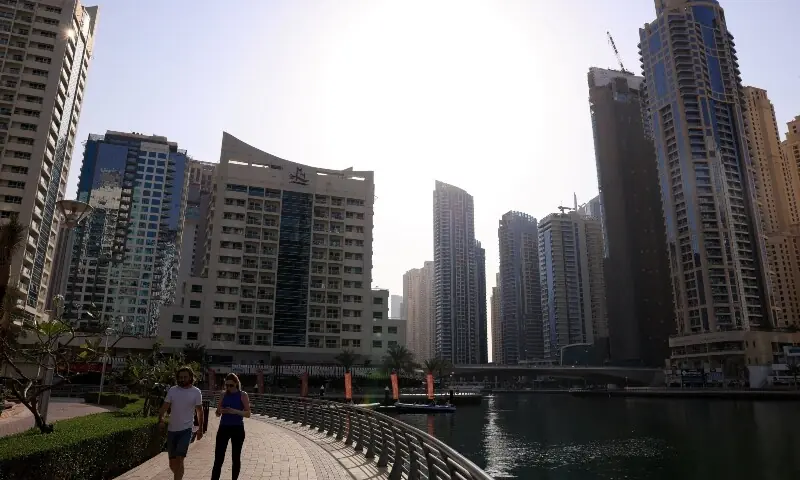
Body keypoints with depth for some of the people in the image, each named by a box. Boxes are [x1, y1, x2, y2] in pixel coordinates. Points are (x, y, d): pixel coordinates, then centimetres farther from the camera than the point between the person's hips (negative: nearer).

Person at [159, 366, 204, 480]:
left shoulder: (196, 392, -4)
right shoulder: (172, 390, 1)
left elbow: (199, 411, 4)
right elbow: (165, 406, -4)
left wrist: (200, 429, 7)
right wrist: (160, 419, -23)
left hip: (186, 430, -3)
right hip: (172, 429, 3)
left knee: (179, 460, -15)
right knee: (172, 462, 12)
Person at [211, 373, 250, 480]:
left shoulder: (243, 395, -3)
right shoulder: (224, 395, 7)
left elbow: (248, 414, -8)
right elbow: (217, 414, 10)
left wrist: (235, 411, -23)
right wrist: (220, 411, -14)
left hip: (237, 429, -3)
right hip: (224, 428, 3)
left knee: (236, 458, 7)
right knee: (218, 458, -3)